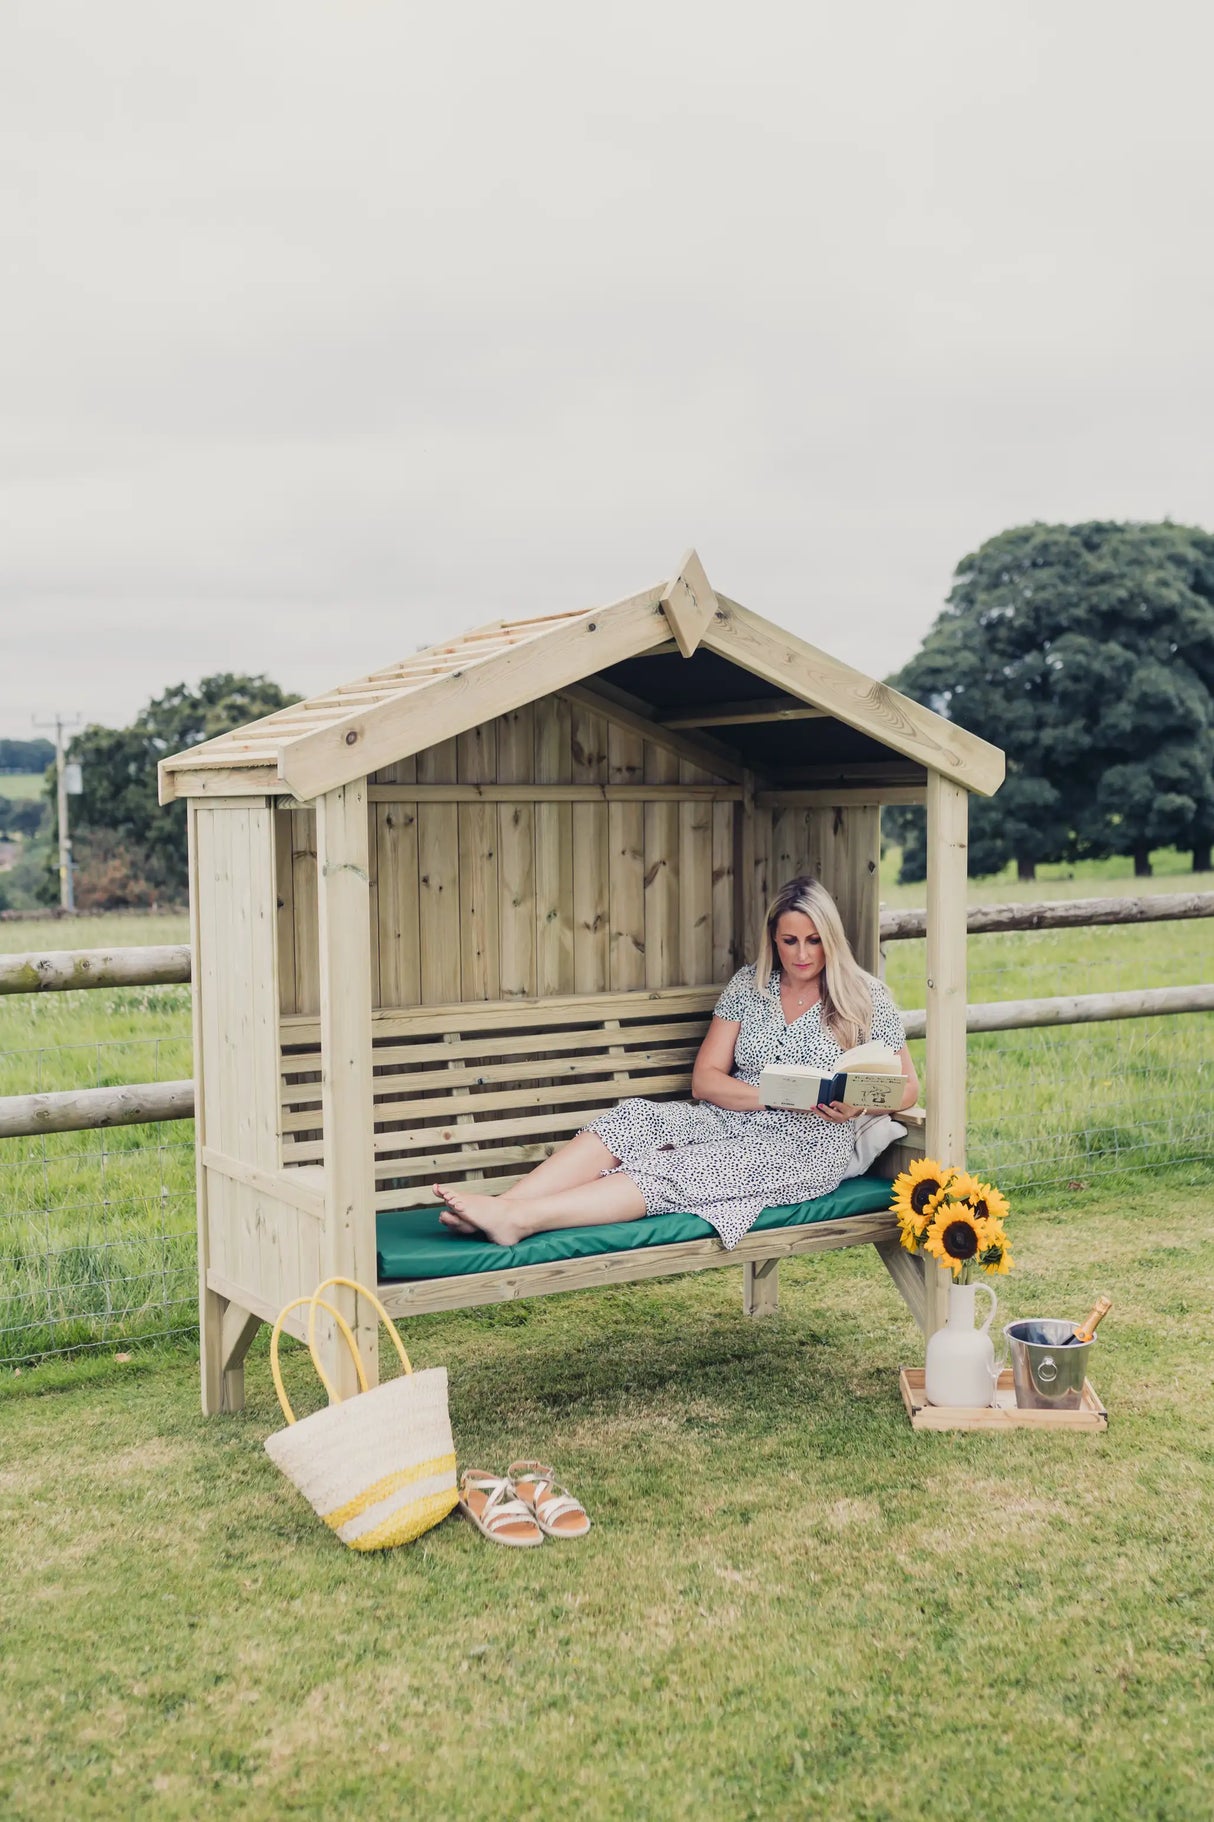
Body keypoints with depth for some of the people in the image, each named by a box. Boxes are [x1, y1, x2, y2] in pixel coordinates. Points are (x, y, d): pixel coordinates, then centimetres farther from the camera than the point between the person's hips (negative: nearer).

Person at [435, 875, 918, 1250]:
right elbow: (704, 1080, 3)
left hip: (807, 1147, -4)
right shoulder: (748, 985, 9)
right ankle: (502, 1207, -42)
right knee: (634, 1118, -27)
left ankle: (518, 1218, -47)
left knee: (677, 1169, -31)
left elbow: (906, 1085, 6)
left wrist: (857, 1105, -16)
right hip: (730, 1120, 4)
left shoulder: (865, 996, 2)